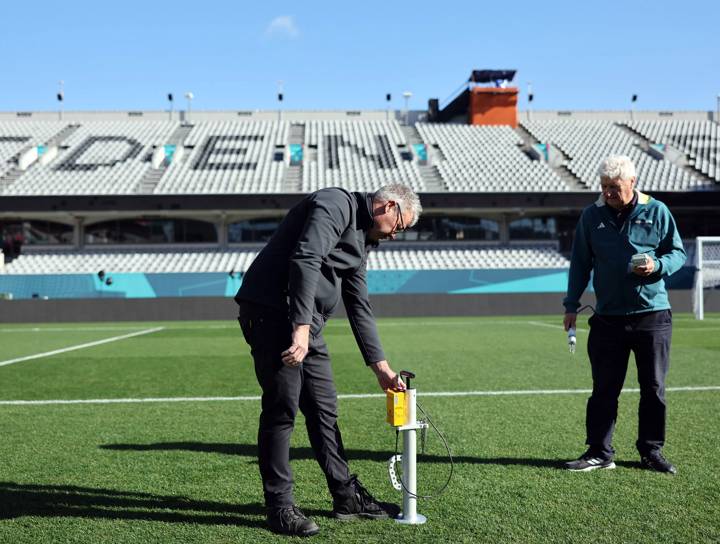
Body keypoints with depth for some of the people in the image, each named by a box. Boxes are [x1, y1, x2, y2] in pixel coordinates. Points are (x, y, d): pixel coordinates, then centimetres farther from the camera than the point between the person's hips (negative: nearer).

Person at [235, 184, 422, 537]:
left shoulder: (361, 241, 22)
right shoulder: (336, 204, -8)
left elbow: (359, 307, 25)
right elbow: (305, 259, -23)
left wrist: (380, 367, 23)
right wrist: (301, 326, -27)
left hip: (305, 326, 10)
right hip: (272, 313, -10)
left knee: (324, 410, 12)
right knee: (282, 408, -7)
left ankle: (347, 496, 21)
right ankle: (280, 507, 3)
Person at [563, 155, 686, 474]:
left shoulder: (656, 211, 0)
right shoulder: (592, 216, 4)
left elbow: (678, 253, 7)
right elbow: (580, 263, 10)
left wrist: (658, 266, -15)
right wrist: (572, 305, 5)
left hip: (652, 315, 0)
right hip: (608, 317, 1)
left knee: (654, 388, 7)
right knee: (604, 388, 3)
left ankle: (651, 451, 20)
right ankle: (599, 452, 11)